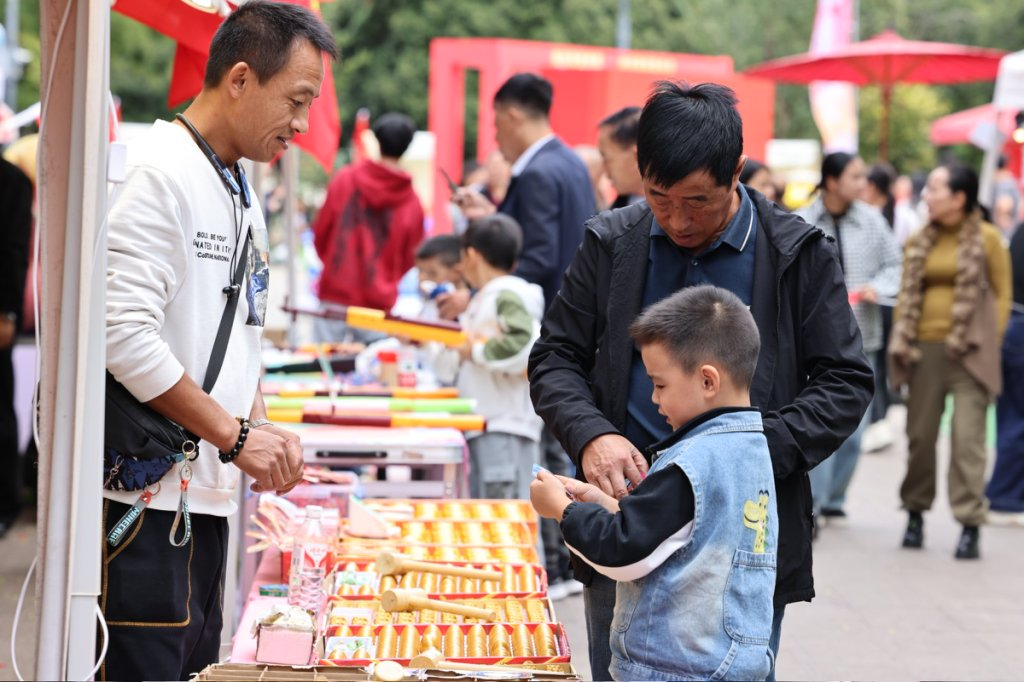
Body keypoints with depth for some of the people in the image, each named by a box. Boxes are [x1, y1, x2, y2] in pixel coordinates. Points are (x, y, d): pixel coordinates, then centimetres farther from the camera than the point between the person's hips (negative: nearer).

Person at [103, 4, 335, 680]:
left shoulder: (241, 194, 18)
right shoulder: (156, 174, -14)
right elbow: (125, 333, -22)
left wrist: (261, 425, 5)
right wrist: (236, 434, -17)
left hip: (207, 492, 10)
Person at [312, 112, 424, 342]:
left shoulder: (344, 180, -3)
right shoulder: (412, 204, -3)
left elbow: (320, 233, 4)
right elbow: (408, 259, 7)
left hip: (335, 296, 0)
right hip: (378, 305, 0)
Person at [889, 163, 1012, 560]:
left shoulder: (987, 240, -1)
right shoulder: (918, 242, 11)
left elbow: (1002, 296, 2)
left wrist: (989, 344, -4)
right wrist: (900, 340, 5)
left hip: (968, 351, -4)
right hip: (925, 349, 4)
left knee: (968, 438, -7)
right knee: (920, 434, 8)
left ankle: (970, 524, -4)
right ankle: (916, 513, 21)